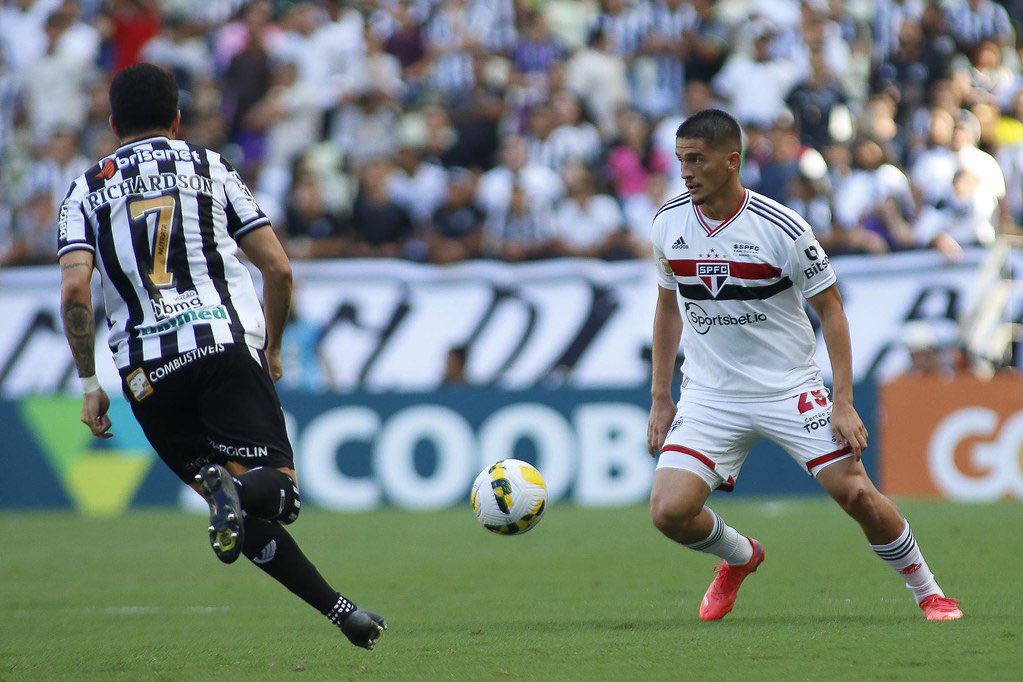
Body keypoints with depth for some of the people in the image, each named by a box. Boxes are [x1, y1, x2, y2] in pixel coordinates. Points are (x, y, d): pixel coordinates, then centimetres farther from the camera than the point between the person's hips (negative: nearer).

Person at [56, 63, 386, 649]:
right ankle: (241, 490, -41)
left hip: (147, 370, 1)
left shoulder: (85, 191, 14)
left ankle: (337, 606, -2)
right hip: (227, 345, -1)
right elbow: (278, 268, 9)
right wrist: (273, 348, 24)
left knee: (237, 506, 11)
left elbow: (74, 288, -3)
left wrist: (89, 385, 3)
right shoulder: (212, 167, 14)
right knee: (279, 485, -5)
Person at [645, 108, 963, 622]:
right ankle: (739, 558, 21)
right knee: (669, 510, -13)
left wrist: (843, 403, -12)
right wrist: (660, 399, 9)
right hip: (708, 395, 3)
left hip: (788, 388, -3)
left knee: (856, 494, -11)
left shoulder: (782, 228, -15)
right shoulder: (668, 223, -2)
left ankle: (928, 593, 13)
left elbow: (830, 310, -6)